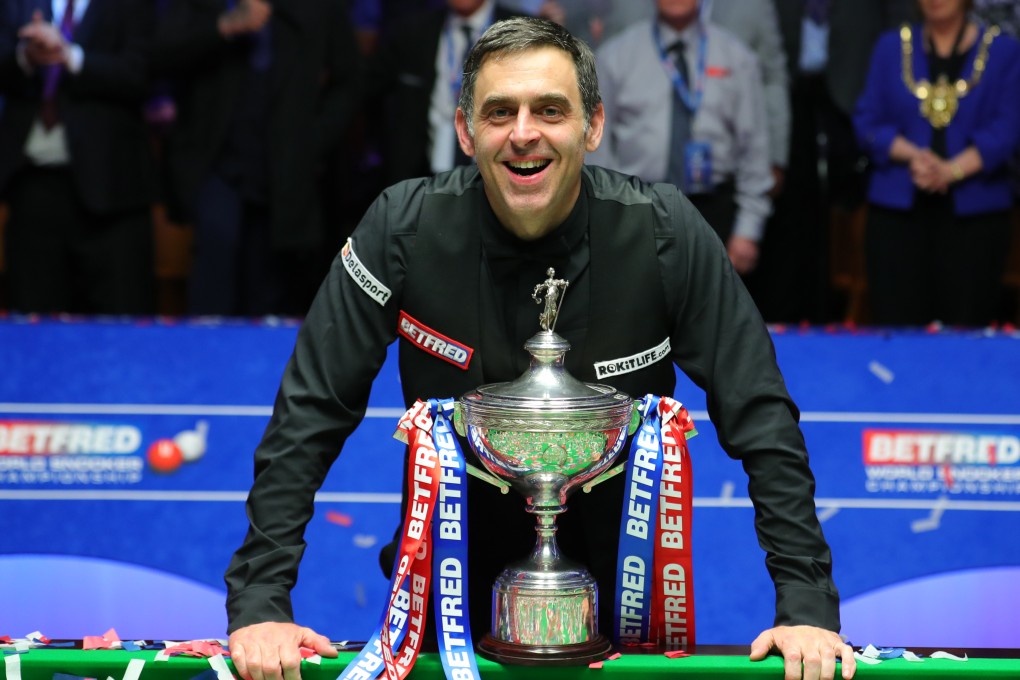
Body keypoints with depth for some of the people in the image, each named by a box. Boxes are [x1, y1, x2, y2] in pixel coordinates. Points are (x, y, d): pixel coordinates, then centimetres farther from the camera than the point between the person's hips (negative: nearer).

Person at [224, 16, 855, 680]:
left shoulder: (665, 231, -15)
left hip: (623, 579, 0)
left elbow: (761, 420, -12)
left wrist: (808, 607, -19)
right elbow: (308, 417, -13)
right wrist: (257, 603, -20)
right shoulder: (404, 227, -15)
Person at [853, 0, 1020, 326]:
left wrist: (951, 170, -16)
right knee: (896, 323, -5)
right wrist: (913, 155, -11)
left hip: (972, 211, -1)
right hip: (898, 210, 1)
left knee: (967, 326, -6)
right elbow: (867, 121, 7)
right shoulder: (891, 46, 12)